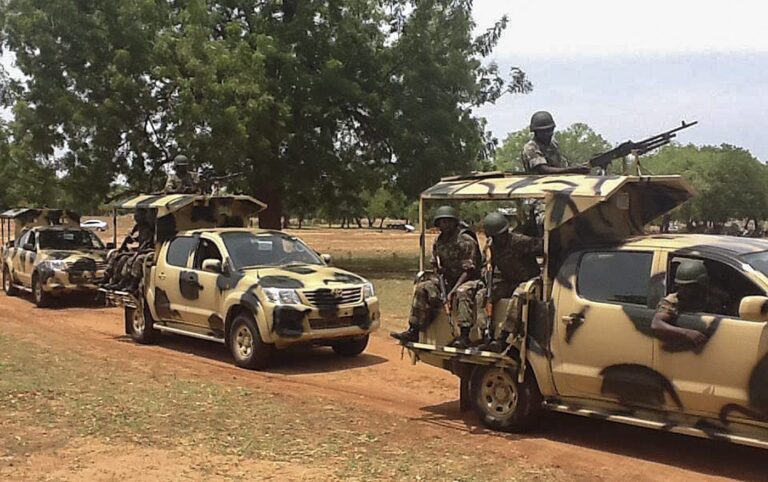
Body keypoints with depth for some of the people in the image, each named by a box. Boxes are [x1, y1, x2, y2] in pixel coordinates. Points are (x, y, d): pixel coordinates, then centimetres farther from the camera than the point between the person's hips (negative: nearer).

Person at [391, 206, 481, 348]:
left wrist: (453, 291, -26)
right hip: (448, 280, 7)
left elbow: (468, 271, -18)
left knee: (462, 293, -39)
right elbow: (436, 266, 20)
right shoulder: (438, 242, 8)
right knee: (422, 288, -10)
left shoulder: (466, 241, -14)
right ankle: (413, 331, -12)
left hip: (469, 280, -7)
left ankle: (464, 337, -45)